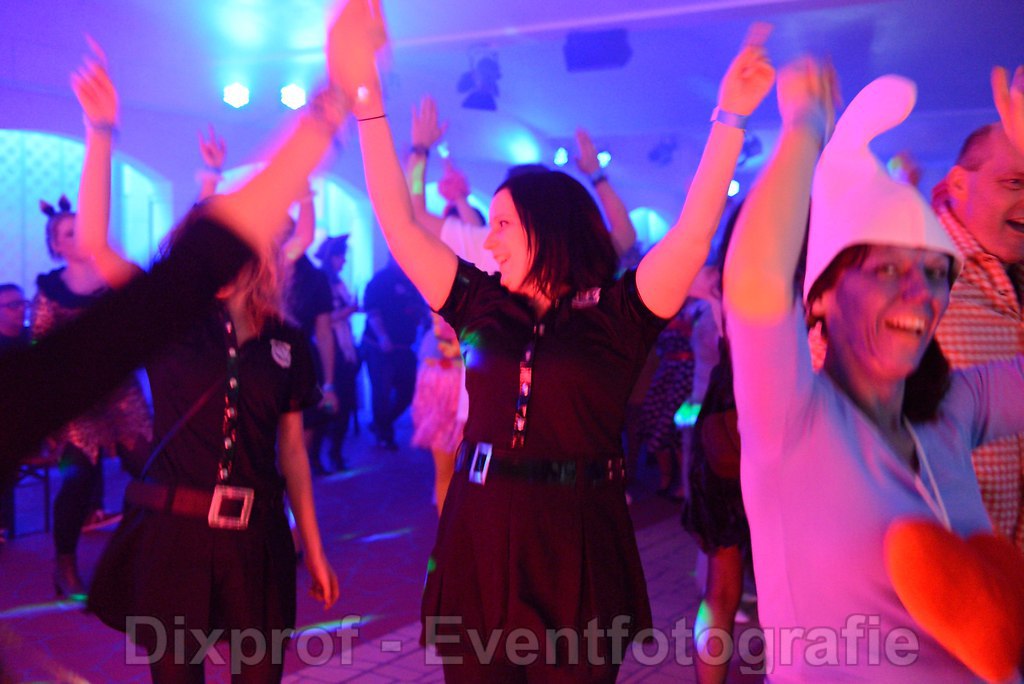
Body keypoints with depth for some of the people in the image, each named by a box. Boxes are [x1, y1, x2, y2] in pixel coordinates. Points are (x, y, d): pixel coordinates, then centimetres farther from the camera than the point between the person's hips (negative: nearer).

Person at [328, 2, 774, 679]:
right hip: (478, 551, 3)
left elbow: (694, 232, -13)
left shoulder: (615, 316, -2)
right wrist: (365, 91, -1)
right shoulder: (483, 306, 6)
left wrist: (730, 119, -17)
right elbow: (400, 225, 2)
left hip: (577, 559, -3)